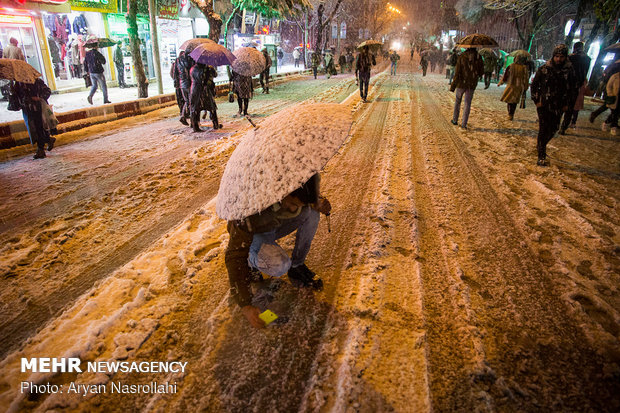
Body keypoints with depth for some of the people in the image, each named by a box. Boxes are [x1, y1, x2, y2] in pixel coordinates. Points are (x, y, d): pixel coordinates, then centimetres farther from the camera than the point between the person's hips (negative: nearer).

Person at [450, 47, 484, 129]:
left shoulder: (461, 57, -11)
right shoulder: (478, 58, -7)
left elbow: (457, 73, -12)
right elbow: (481, 72, 1)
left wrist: (452, 86, -7)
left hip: (461, 83, -1)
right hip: (472, 85, 1)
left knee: (457, 101, 19)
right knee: (467, 104, 7)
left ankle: (455, 120, 25)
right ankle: (464, 124, 5)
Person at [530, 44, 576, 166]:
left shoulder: (569, 70, 1)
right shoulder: (544, 69, -5)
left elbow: (571, 88, 12)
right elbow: (534, 85, 3)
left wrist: (566, 103, 8)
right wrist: (536, 100, -3)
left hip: (558, 106, 3)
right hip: (544, 104, -3)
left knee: (553, 129, 9)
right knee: (543, 129, -6)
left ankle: (540, 144, 36)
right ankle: (541, 156, -2)